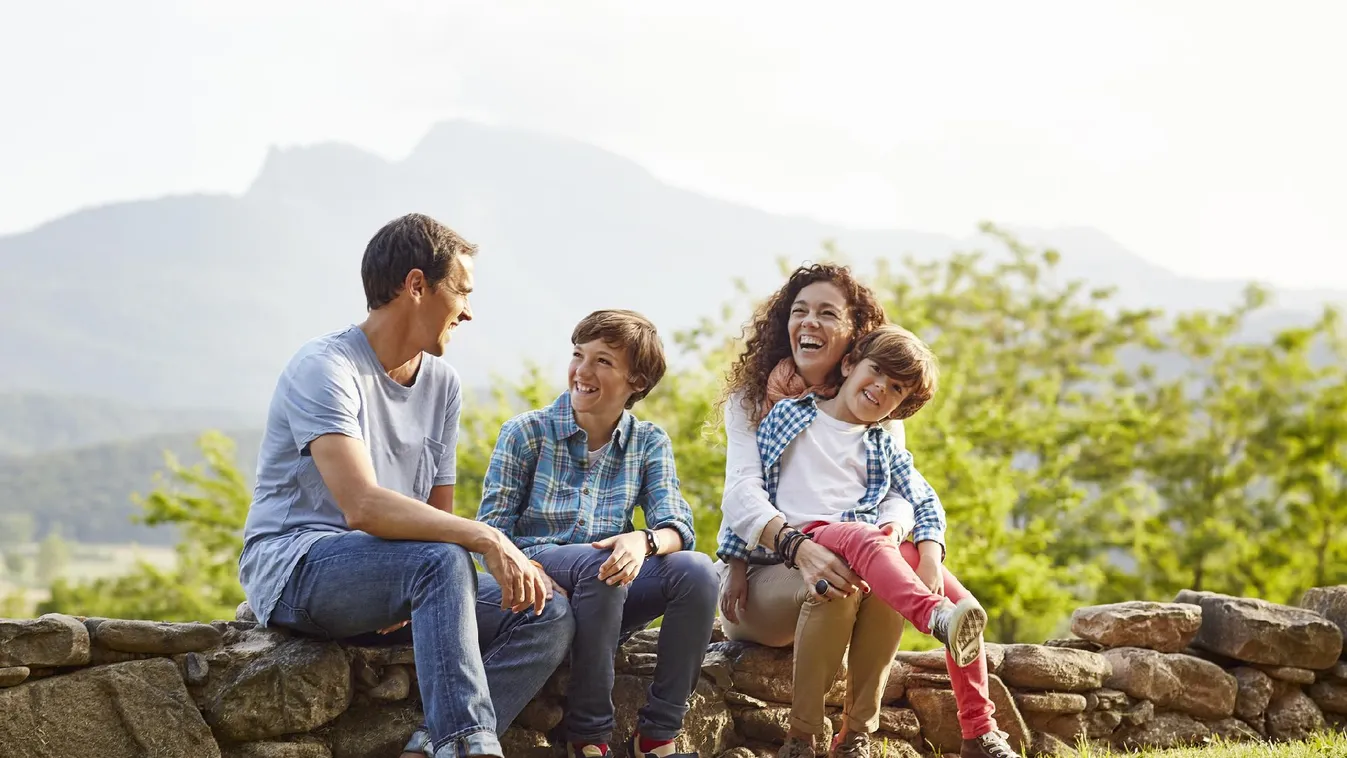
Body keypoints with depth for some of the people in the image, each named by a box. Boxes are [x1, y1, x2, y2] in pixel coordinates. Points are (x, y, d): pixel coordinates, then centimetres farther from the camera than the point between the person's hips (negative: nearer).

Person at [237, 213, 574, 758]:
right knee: (442, 560, -35)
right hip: (296, 569, -8)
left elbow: (438, 515, 11)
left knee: (550, 617, -11)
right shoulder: (325, 368, -14)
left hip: (392, 581, 8)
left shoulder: (443, 385, 12)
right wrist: (487, 539, -35)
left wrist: (418, 597, -10)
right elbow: (363, 507, -28)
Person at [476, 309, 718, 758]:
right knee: (597, 565, -36)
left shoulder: (649, 443, 9)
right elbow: (492, 528, -4)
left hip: (610, 594, 3)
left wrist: (643, 541, -31)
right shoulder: (527, 433, 1)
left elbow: (678, 526, -5)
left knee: (696, 571, -25)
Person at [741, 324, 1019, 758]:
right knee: (864, 537, -39)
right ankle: (937, 618, -66)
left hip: (871, 539, 5)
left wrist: (930, 559, -8)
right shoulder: (789, 416, 15)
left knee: (963, 602, -14)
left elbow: (926, 503, 12)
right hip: (806, 538, -4)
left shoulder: (883, 450, 22)